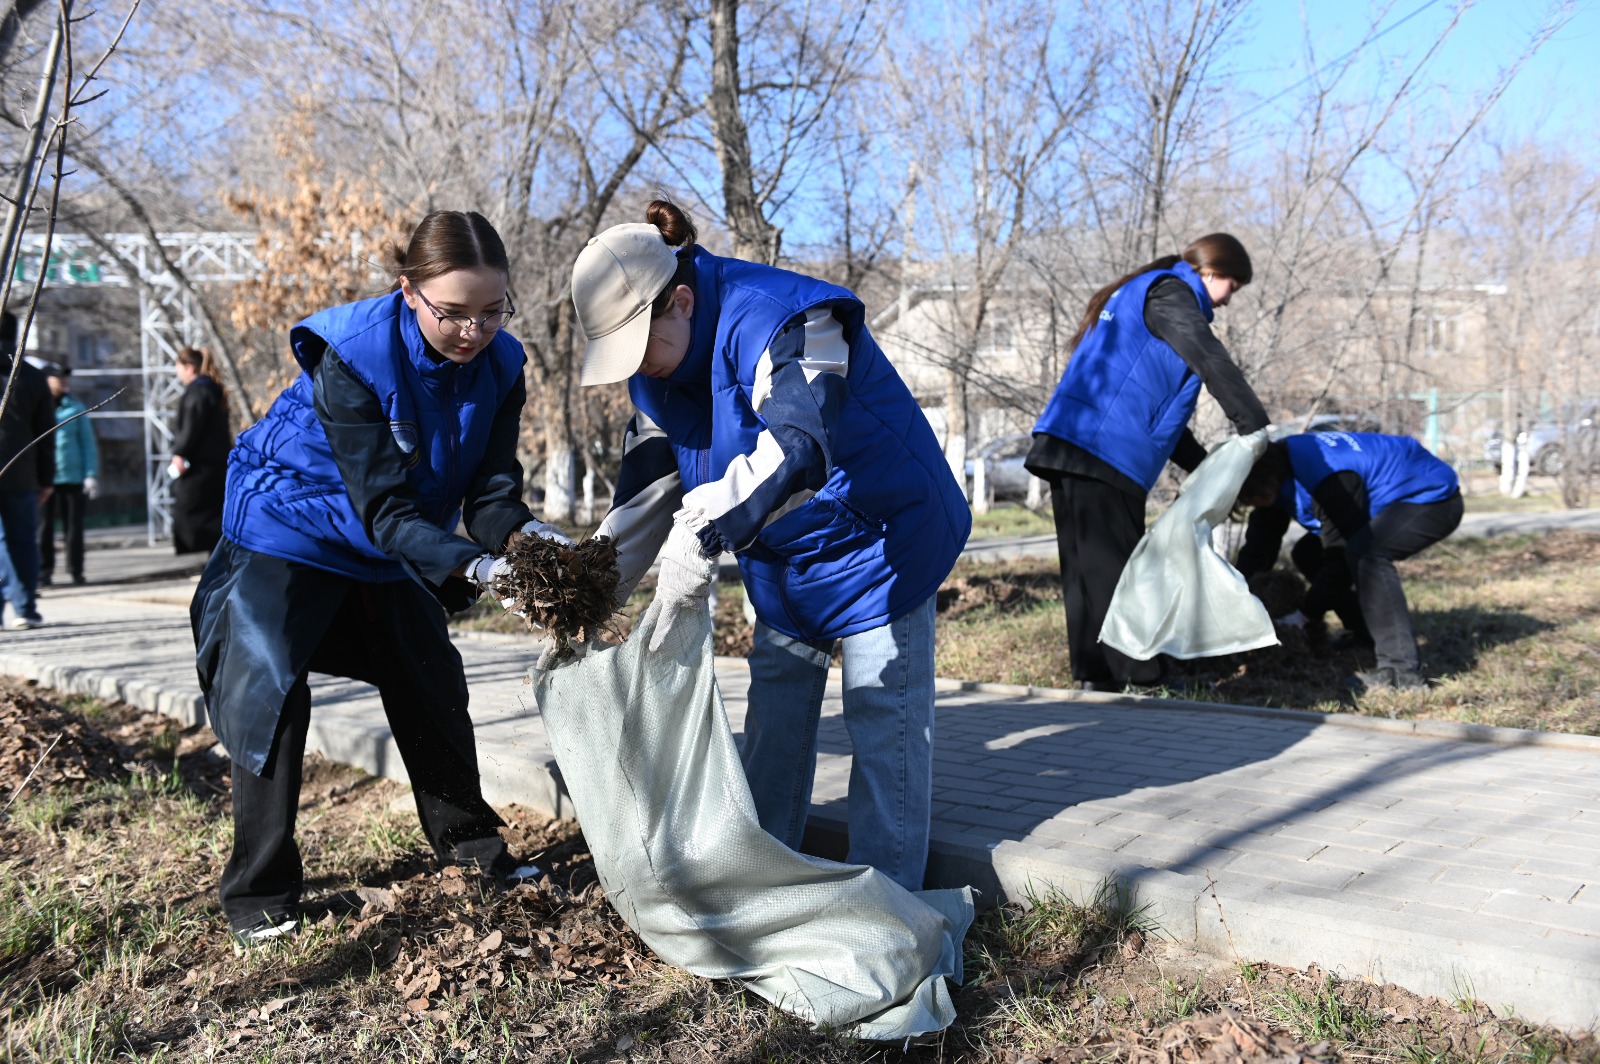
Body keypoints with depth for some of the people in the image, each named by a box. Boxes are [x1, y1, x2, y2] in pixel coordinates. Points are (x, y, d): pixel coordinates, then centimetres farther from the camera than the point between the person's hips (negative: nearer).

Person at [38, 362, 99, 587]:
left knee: (74, 525, 6)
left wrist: (91, 474, -3)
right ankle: (44, 571, 8)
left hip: (72, 476, 1)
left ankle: (76, 570, 13)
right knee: (45, 526, 2)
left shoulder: (76, 408, 5)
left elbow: (88, 442, 5)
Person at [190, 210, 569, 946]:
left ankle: (465, 837, 29)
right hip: (290, 527, -5)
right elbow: (383, 505, -34)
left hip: (391, 546, 6)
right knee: (267, 690, -13)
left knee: (431, 683, 10)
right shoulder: (354, 355, -32)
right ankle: (259, 890, 1)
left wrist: (522, 536, -40)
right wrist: (472, 567, -47)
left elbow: (490, 487, -17)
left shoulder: (499, 365, -16)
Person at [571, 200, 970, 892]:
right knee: (774, 709, 11)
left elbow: (797, 442, -48)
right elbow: (645, 490, 1)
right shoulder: (657, 369, -3)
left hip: (879, 535, -8)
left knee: (884, 714, -6)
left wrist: (703, 533, -56)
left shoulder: (781, 320, -31)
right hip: (780, 554, 8)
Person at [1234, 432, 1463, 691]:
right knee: (1308, 555, 6)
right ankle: (1367, 634, 15)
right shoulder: (1279, 467, -7)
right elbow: (1258, 545, -2)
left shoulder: (1324, 477, -34)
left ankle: (1402, 670, -31)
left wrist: (1306, 615, -18)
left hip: (1433, 498, -10)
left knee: (1365, 553, -34)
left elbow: (1341, 558, -26)